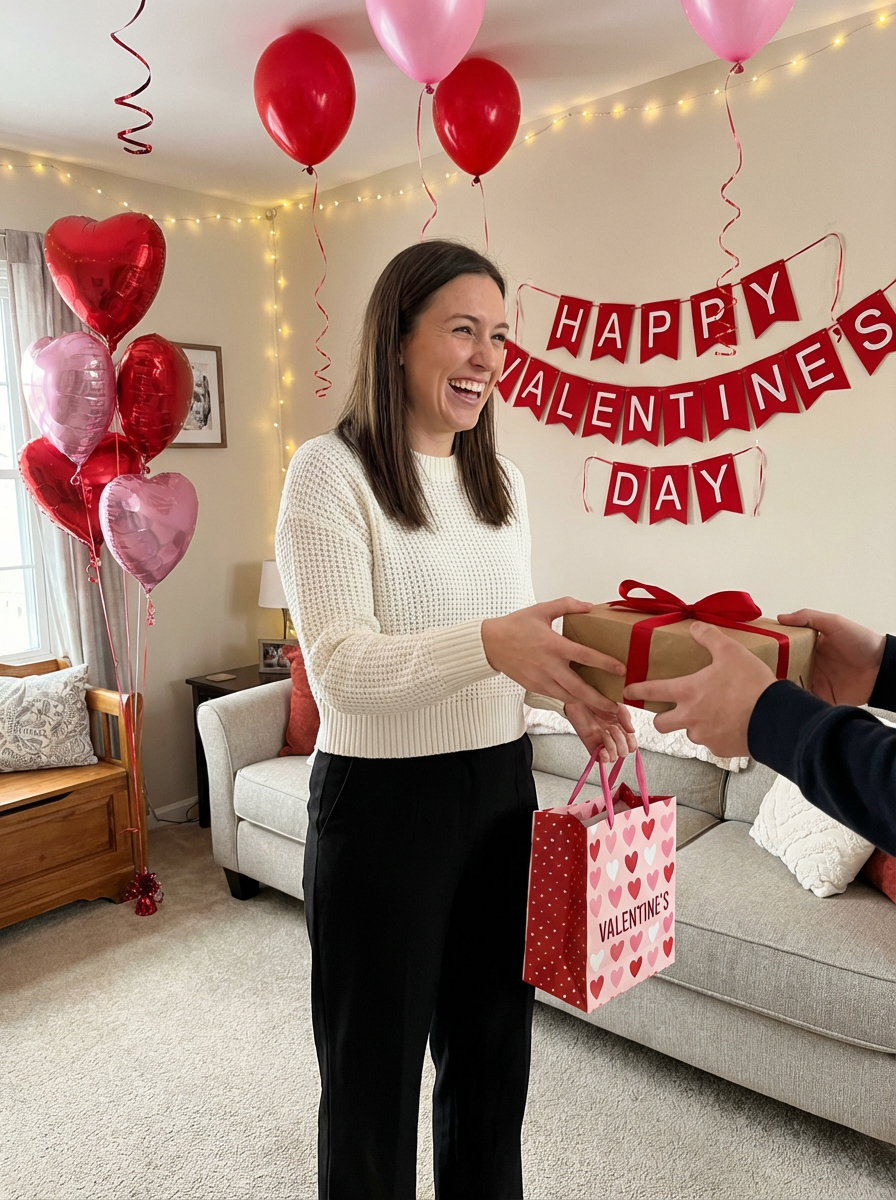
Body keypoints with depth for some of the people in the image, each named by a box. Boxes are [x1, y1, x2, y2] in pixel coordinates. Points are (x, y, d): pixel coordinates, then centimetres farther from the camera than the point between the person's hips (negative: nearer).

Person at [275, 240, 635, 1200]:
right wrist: (489, 643, -34)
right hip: (381, 800, -5)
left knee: (492, 1052, 22)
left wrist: (572, 692, -5)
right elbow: (339, 664, -20)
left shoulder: (498, 480, 8)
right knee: (377, 1068, 13)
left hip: (500, 789, 6)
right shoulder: (331, 471, -11)